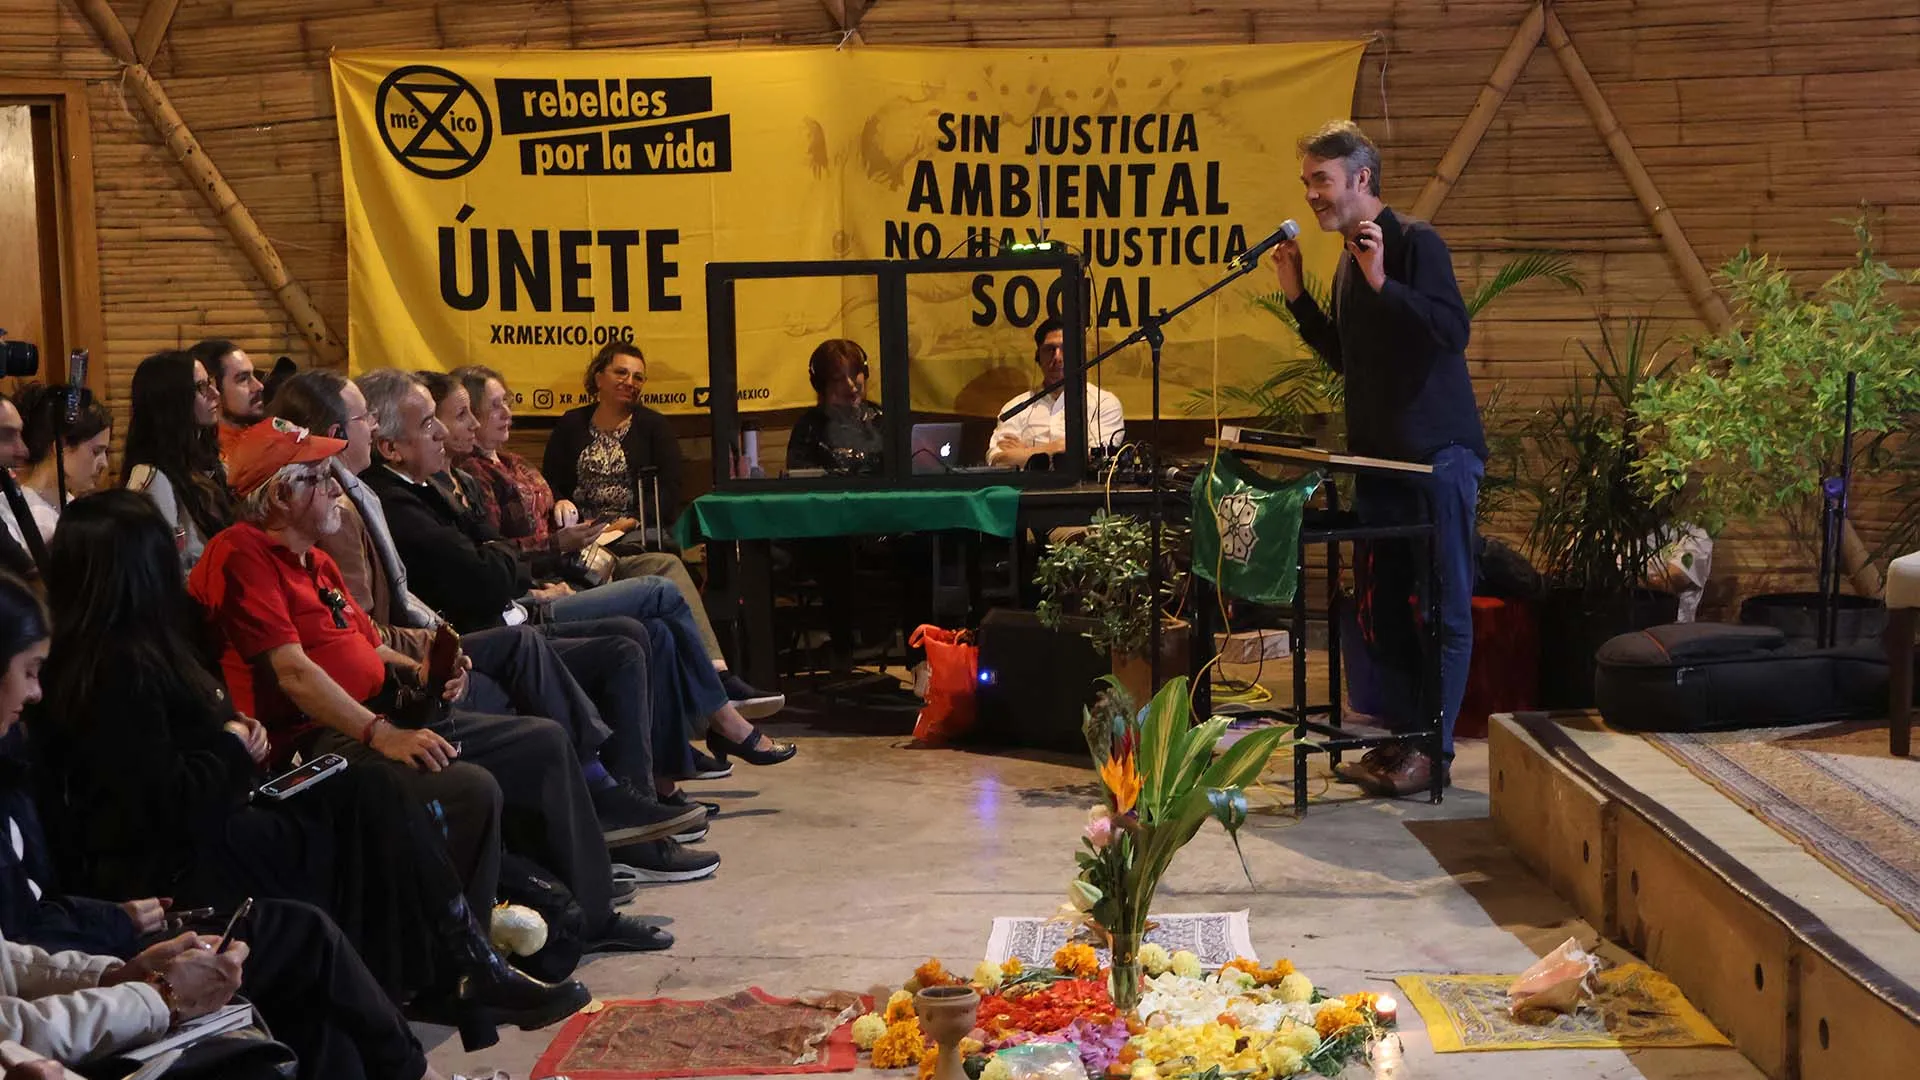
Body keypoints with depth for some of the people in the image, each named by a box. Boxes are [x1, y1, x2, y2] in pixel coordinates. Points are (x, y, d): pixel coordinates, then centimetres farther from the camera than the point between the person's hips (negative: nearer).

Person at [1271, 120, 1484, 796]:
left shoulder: (1414, 242, -9)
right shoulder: (1349, 259, 15)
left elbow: (1454, 330, -19)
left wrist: (1382, 284, -25)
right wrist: (1297, 297, 12)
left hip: (1438, 452, -9)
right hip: (1379, 455, 9)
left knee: (1446, 604, -3)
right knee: (1381, 602, 10)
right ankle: (1400, 738, 18)